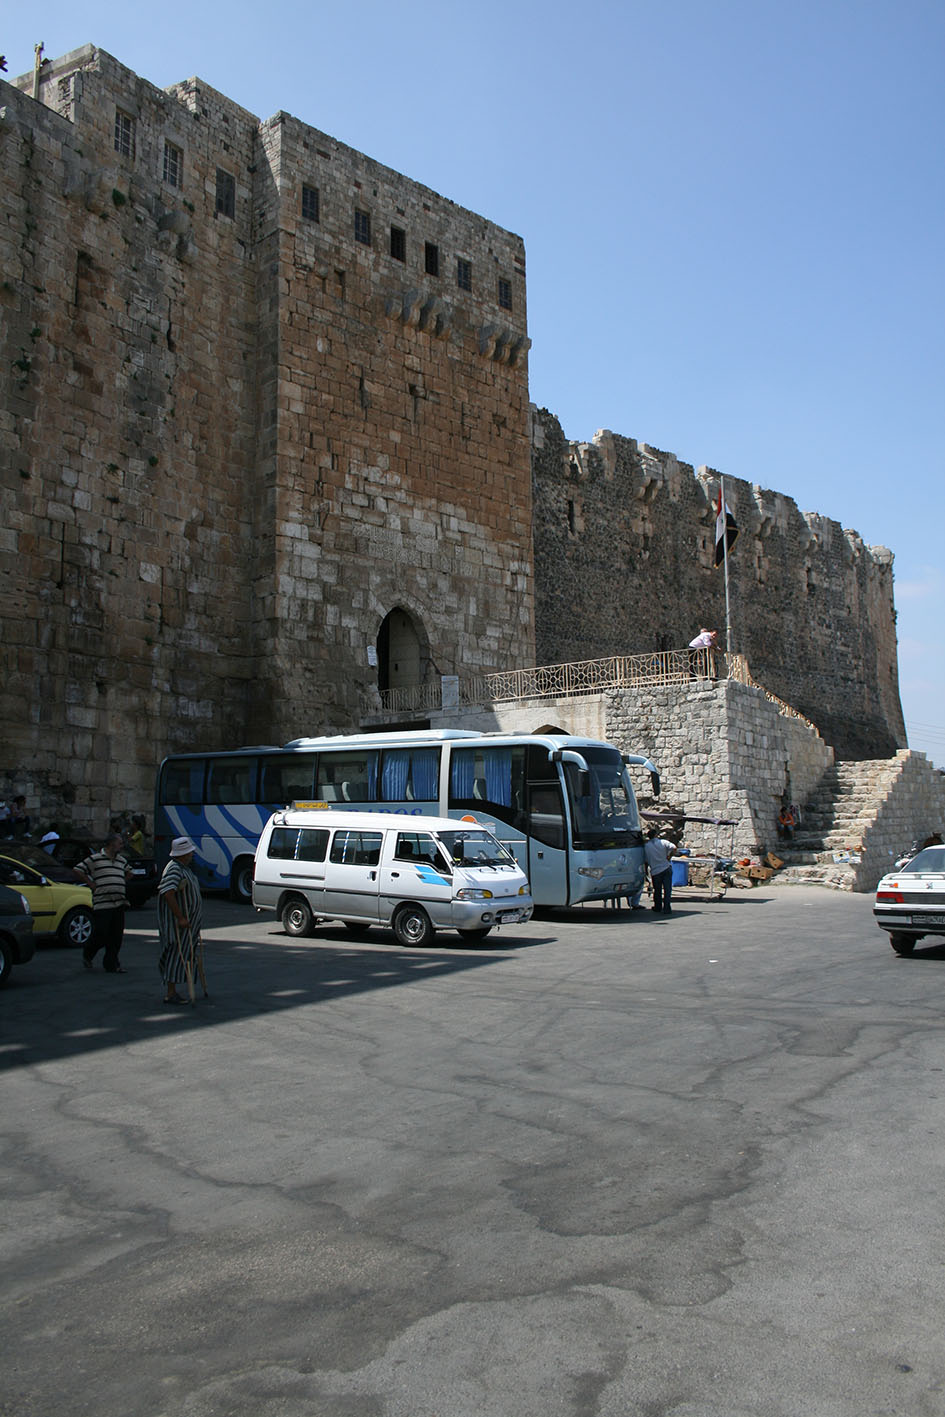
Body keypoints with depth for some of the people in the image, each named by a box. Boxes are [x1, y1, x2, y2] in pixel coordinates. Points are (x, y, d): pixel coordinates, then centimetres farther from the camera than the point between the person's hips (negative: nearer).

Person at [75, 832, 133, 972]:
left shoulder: (121, 860, 18)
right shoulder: (95, 858, -1)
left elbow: (128, 872, 36)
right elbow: (77, 870, -1)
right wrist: (91, 884, -4)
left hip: (119, 904, 6)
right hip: (102, 904, -6)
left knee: (116, 937, 3)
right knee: (101, 935, -4)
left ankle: (111, 965, 11)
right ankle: (87, 955, 24)